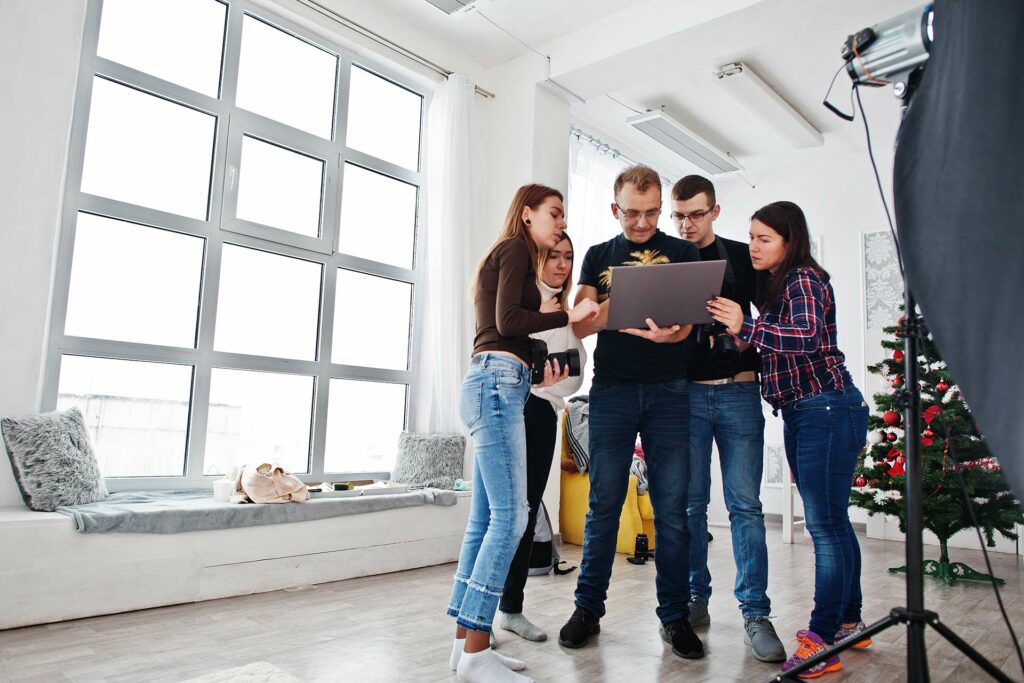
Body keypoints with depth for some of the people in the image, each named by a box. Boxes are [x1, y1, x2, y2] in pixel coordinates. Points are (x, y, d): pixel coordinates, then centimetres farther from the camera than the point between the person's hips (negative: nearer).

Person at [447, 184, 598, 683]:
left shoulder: (507, 256, 28)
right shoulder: (515, 248, 1)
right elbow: (507, 320, -13)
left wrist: (537, 374, 10)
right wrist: (568, 315, -7)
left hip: (496, 385, 10)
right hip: (496, 384, -10)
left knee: (485, 519, 6)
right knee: (509, 516, -12)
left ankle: (466, 641, 11)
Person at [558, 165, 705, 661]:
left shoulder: (681, 252, 10)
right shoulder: (598, 256, 13)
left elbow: (687, 321, -1)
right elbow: (579, 325, 2)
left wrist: (667, 333, -25)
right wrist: (617, 307, -19)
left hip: (668, 391, 0)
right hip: (612, 390, 1)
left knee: (672, 507, 2)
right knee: (604, 503, 4)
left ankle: (674, 615, 14)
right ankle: (588, 608, 16)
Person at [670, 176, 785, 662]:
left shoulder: (741, 257, 9)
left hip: (737, 392, 0)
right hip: (685, 393, 1)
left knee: (746, 505, -1)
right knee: (690, 503, 6)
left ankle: (755, 614, 7)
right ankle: (695, 600, 20)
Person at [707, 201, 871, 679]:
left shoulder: (803, 279, -9)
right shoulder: (774, 285, 18)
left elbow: (807, 337, -26)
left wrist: (746, 328, -36)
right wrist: (737, 332, 7)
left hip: (827, 410, -10)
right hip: (801, 413, 10)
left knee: (825, 524, -9)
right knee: (831, 522, 15)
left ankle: (822, 644, -4)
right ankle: (848, 622, 27)